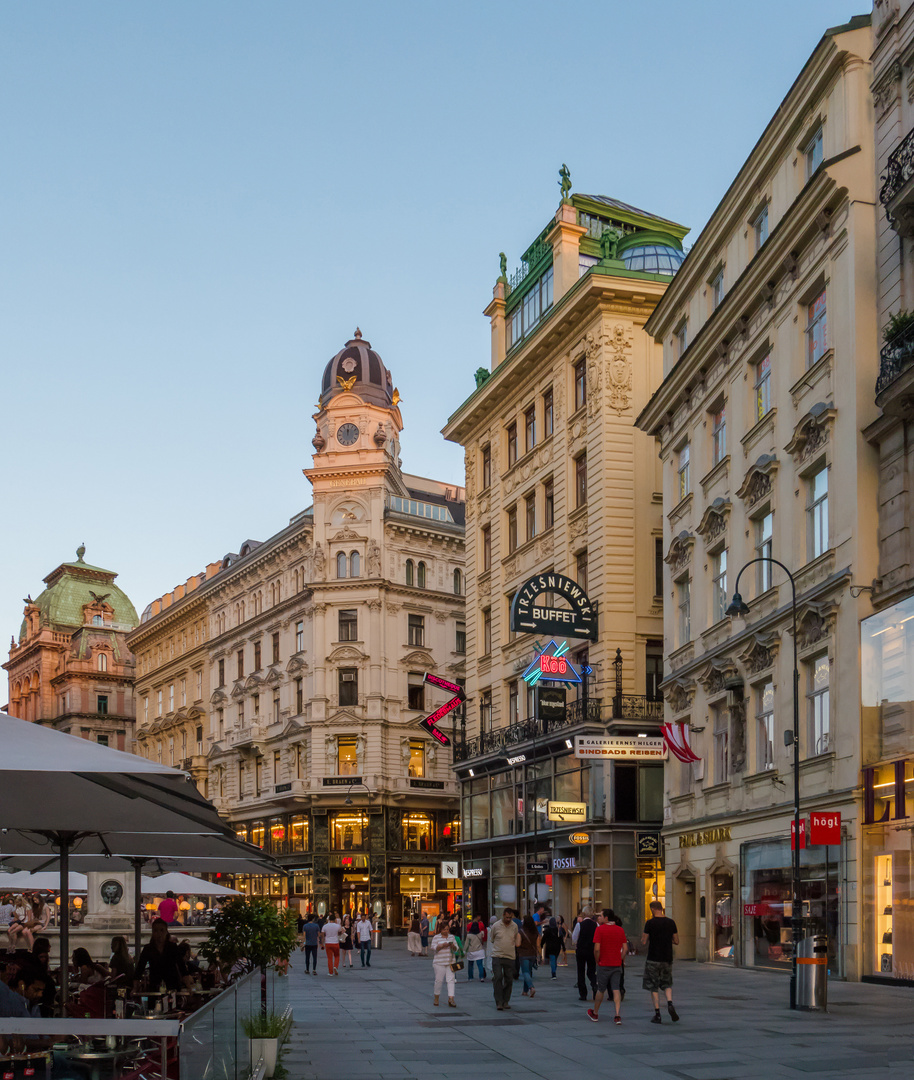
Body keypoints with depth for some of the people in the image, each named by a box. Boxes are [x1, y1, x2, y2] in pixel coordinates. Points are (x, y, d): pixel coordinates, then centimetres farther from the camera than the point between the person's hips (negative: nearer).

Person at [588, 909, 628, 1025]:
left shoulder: (600, 929, -10)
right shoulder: (620, 930, 3)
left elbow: (597, 949, -15)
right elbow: (625, 948, 2)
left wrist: (597, 961, -1)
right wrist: (620, 960, 11)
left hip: (604, 964, -3)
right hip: (617, 965, 3)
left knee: (601, 989, 10)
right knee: (616, 989, 1)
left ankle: (595, 1014, 26)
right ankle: (617, 1015, -9)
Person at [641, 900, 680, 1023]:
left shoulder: (650, 923, -10)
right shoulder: (671, 923, 2)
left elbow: (644, 942, -9)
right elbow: (676, 941, 7)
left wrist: (643, 937, 13)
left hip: (653, 959, -3)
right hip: (667, 958, 4)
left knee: (654, 987, 5)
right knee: (667, 984, 17)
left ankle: (657, 1014, 2)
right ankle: (670, 1004, -9)